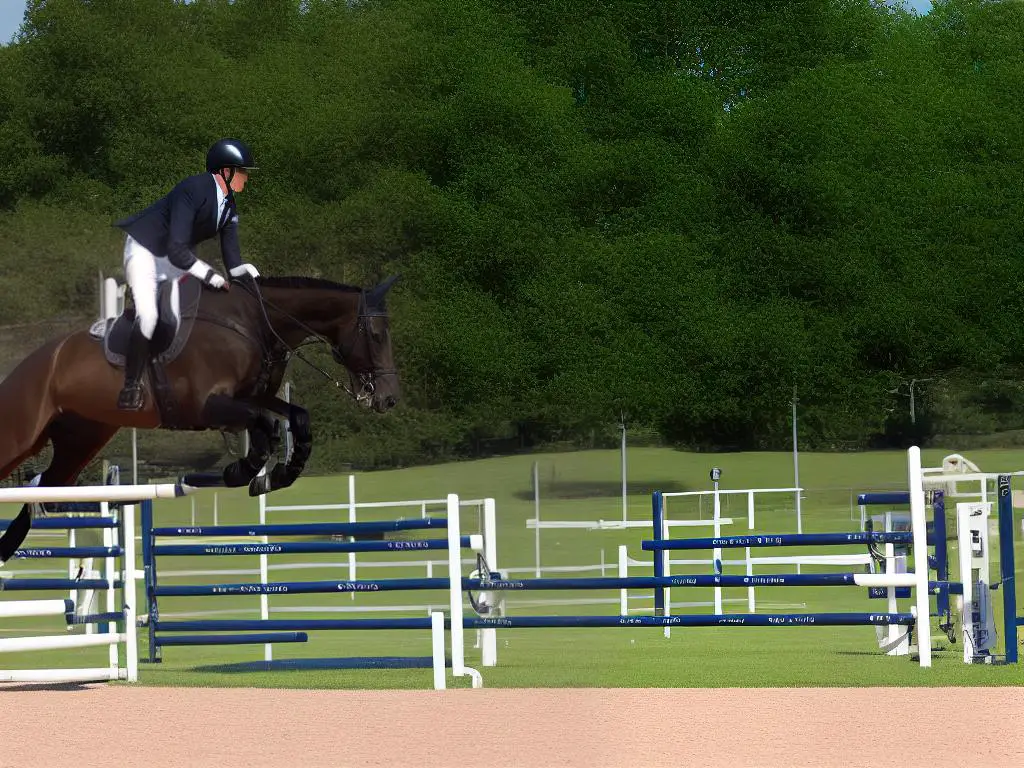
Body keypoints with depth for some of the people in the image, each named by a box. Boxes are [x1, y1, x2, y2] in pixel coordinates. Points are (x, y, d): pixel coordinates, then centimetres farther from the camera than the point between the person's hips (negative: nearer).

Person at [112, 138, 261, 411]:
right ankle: (131, 387, -12)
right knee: (148, 316, -24)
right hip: (144, 249, -9)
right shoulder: (194, 190, -30)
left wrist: (240, 270, -24)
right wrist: (209, 275, -35)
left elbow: (231, 256, -4)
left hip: (174, 256, 9)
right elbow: (176, 250, -35)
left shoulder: (229, 207, -4)